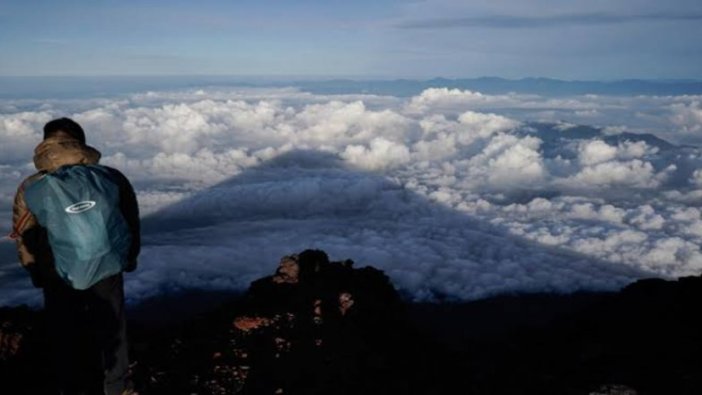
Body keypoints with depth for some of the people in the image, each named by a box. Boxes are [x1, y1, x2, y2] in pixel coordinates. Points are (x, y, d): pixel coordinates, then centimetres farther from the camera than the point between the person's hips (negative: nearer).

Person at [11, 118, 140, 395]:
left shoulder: (29, 189, -15)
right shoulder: (112, 179, -15)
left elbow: (24, 239, -4)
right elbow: (131, 226, -3)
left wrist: (37, 273, 12)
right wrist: (128, 259, 14)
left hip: (58, 276, 0)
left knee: (65, 336, 20)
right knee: (110, 331, 21)